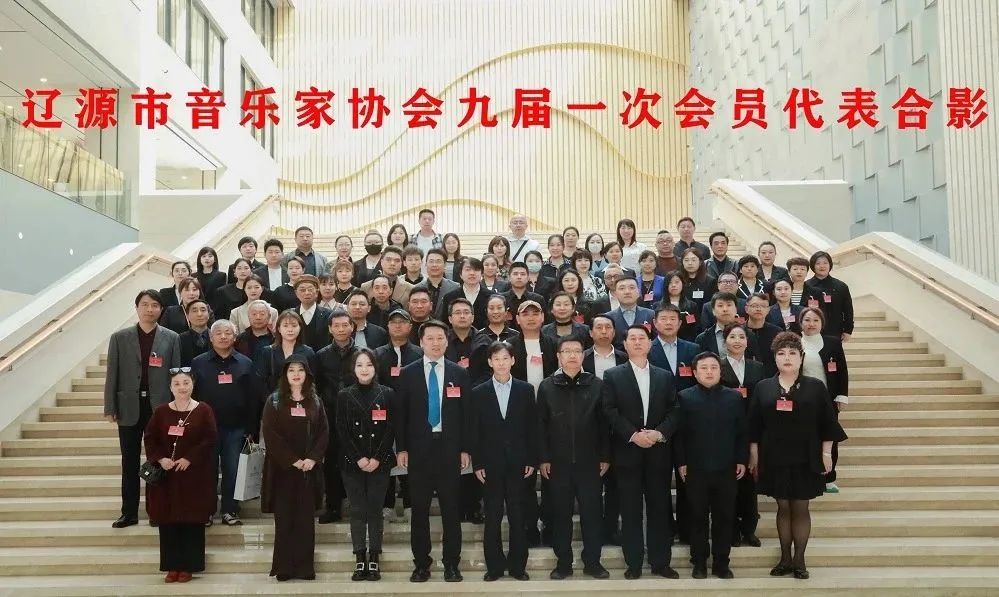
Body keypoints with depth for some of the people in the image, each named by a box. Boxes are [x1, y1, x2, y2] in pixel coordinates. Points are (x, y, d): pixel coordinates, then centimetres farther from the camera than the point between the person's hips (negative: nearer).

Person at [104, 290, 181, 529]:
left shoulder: (171, 338, 3)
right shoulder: (120, 338, 5)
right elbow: (112, 375, 3)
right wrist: (110, 408, -2)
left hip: (160, 407, -1)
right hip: (130, 408, 1)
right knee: (130, 462, 7)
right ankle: (129, 513, 15)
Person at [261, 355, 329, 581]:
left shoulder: (315, 401, 9)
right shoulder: (274, 401, 1)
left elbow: (324, 433, 4)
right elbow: (270, 435, -7)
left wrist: (313, 458, -11)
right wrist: (292, 460, -14)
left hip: (309, 468, 2)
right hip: (282, 468, -2)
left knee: (306, 519, 3)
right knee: (284, 518, 0)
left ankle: (305, 567, 8)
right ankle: (284, 567, 6)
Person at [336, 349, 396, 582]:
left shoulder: (387, 394, 2)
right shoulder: (344, 395, 4)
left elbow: (391, 429, -1)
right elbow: (342, 431, 0)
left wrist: (377, 458, -10)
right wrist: (358, 458, -9)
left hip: (379, 462, 0)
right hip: (352, 462, 1)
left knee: (375, 510, 2)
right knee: (357, 511, 2)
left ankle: (374, 560, 8)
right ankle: (360, 560, 8)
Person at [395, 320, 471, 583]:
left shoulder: (459, 373, 5)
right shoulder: (408, 373, 4)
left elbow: (466, 413, 4)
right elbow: (401, 413, 4)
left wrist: (465, 449, 0)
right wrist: (401, 448, -2)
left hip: (449, 448, 0)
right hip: (419, 447, 0)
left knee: (451, 508, 4)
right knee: (419, 509, 5)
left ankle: (452, 564, 13)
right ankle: (421, 563, 15)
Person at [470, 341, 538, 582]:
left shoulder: (525, 390, 4)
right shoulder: (479, 393, 3)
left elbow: (532, 427, 4)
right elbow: (475, 432, 2)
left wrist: (532, 460, 0)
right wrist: (477, 464, -3)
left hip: (518, 463, 0)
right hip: (491, 464, 0)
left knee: (518, 517, 5)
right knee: (492, 518, 5)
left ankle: (517, 565, 16)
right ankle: (494, 566, 16)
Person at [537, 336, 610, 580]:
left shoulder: (596, 385, 2)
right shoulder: (547, 386, 2)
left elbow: (604, 423, 3)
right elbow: (541, 425, 2)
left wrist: (605, 456, 0)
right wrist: (543, 458, -3)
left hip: (589, 462, 0)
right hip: (558, 463, 0)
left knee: (591, 512, 4)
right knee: (560, 514, 7)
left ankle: (593, 562, 17)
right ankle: (563, 563, 18)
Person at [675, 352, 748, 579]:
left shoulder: (734, 397, 5)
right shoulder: (685, 397, 0)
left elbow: (742, 431, 7)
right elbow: (679, 432, -2)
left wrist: (742, 460, 2)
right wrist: (681, 462, -5)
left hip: (727, 468, 2)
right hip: (696, 469, -1)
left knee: (725, 517, 7)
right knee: (698, 517, 7)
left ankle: (721, 563, 19)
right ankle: (699, 563, 18)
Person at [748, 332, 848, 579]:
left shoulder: (815, 387, -2)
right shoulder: (763, 388, 1)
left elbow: (827, 423, 1)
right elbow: (754, 426, 3)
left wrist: (826, 453, -2)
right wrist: (754, 456, 2)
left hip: (805, 459, -1)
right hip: (774, 458, 1)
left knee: (800, 508, 5)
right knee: (783, 507, 9)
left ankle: (799, 559, 16)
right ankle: (785, 558, 19)